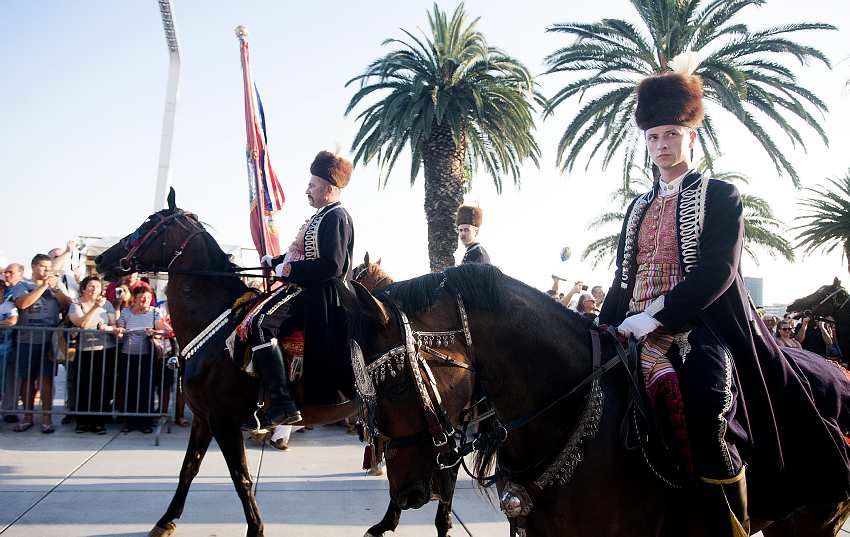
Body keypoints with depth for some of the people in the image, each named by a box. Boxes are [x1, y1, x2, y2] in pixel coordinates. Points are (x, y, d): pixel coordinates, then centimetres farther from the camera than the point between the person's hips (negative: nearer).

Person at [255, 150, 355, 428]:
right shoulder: (322, 216, 21)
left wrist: (290, 269, -16)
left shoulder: (336, 217, -12)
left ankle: (282, 405, -29)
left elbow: (331, 266, -22)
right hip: (311, 290, 11)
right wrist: (275, 261, 18)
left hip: (321, 295, -11)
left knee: (260, 323, -26)